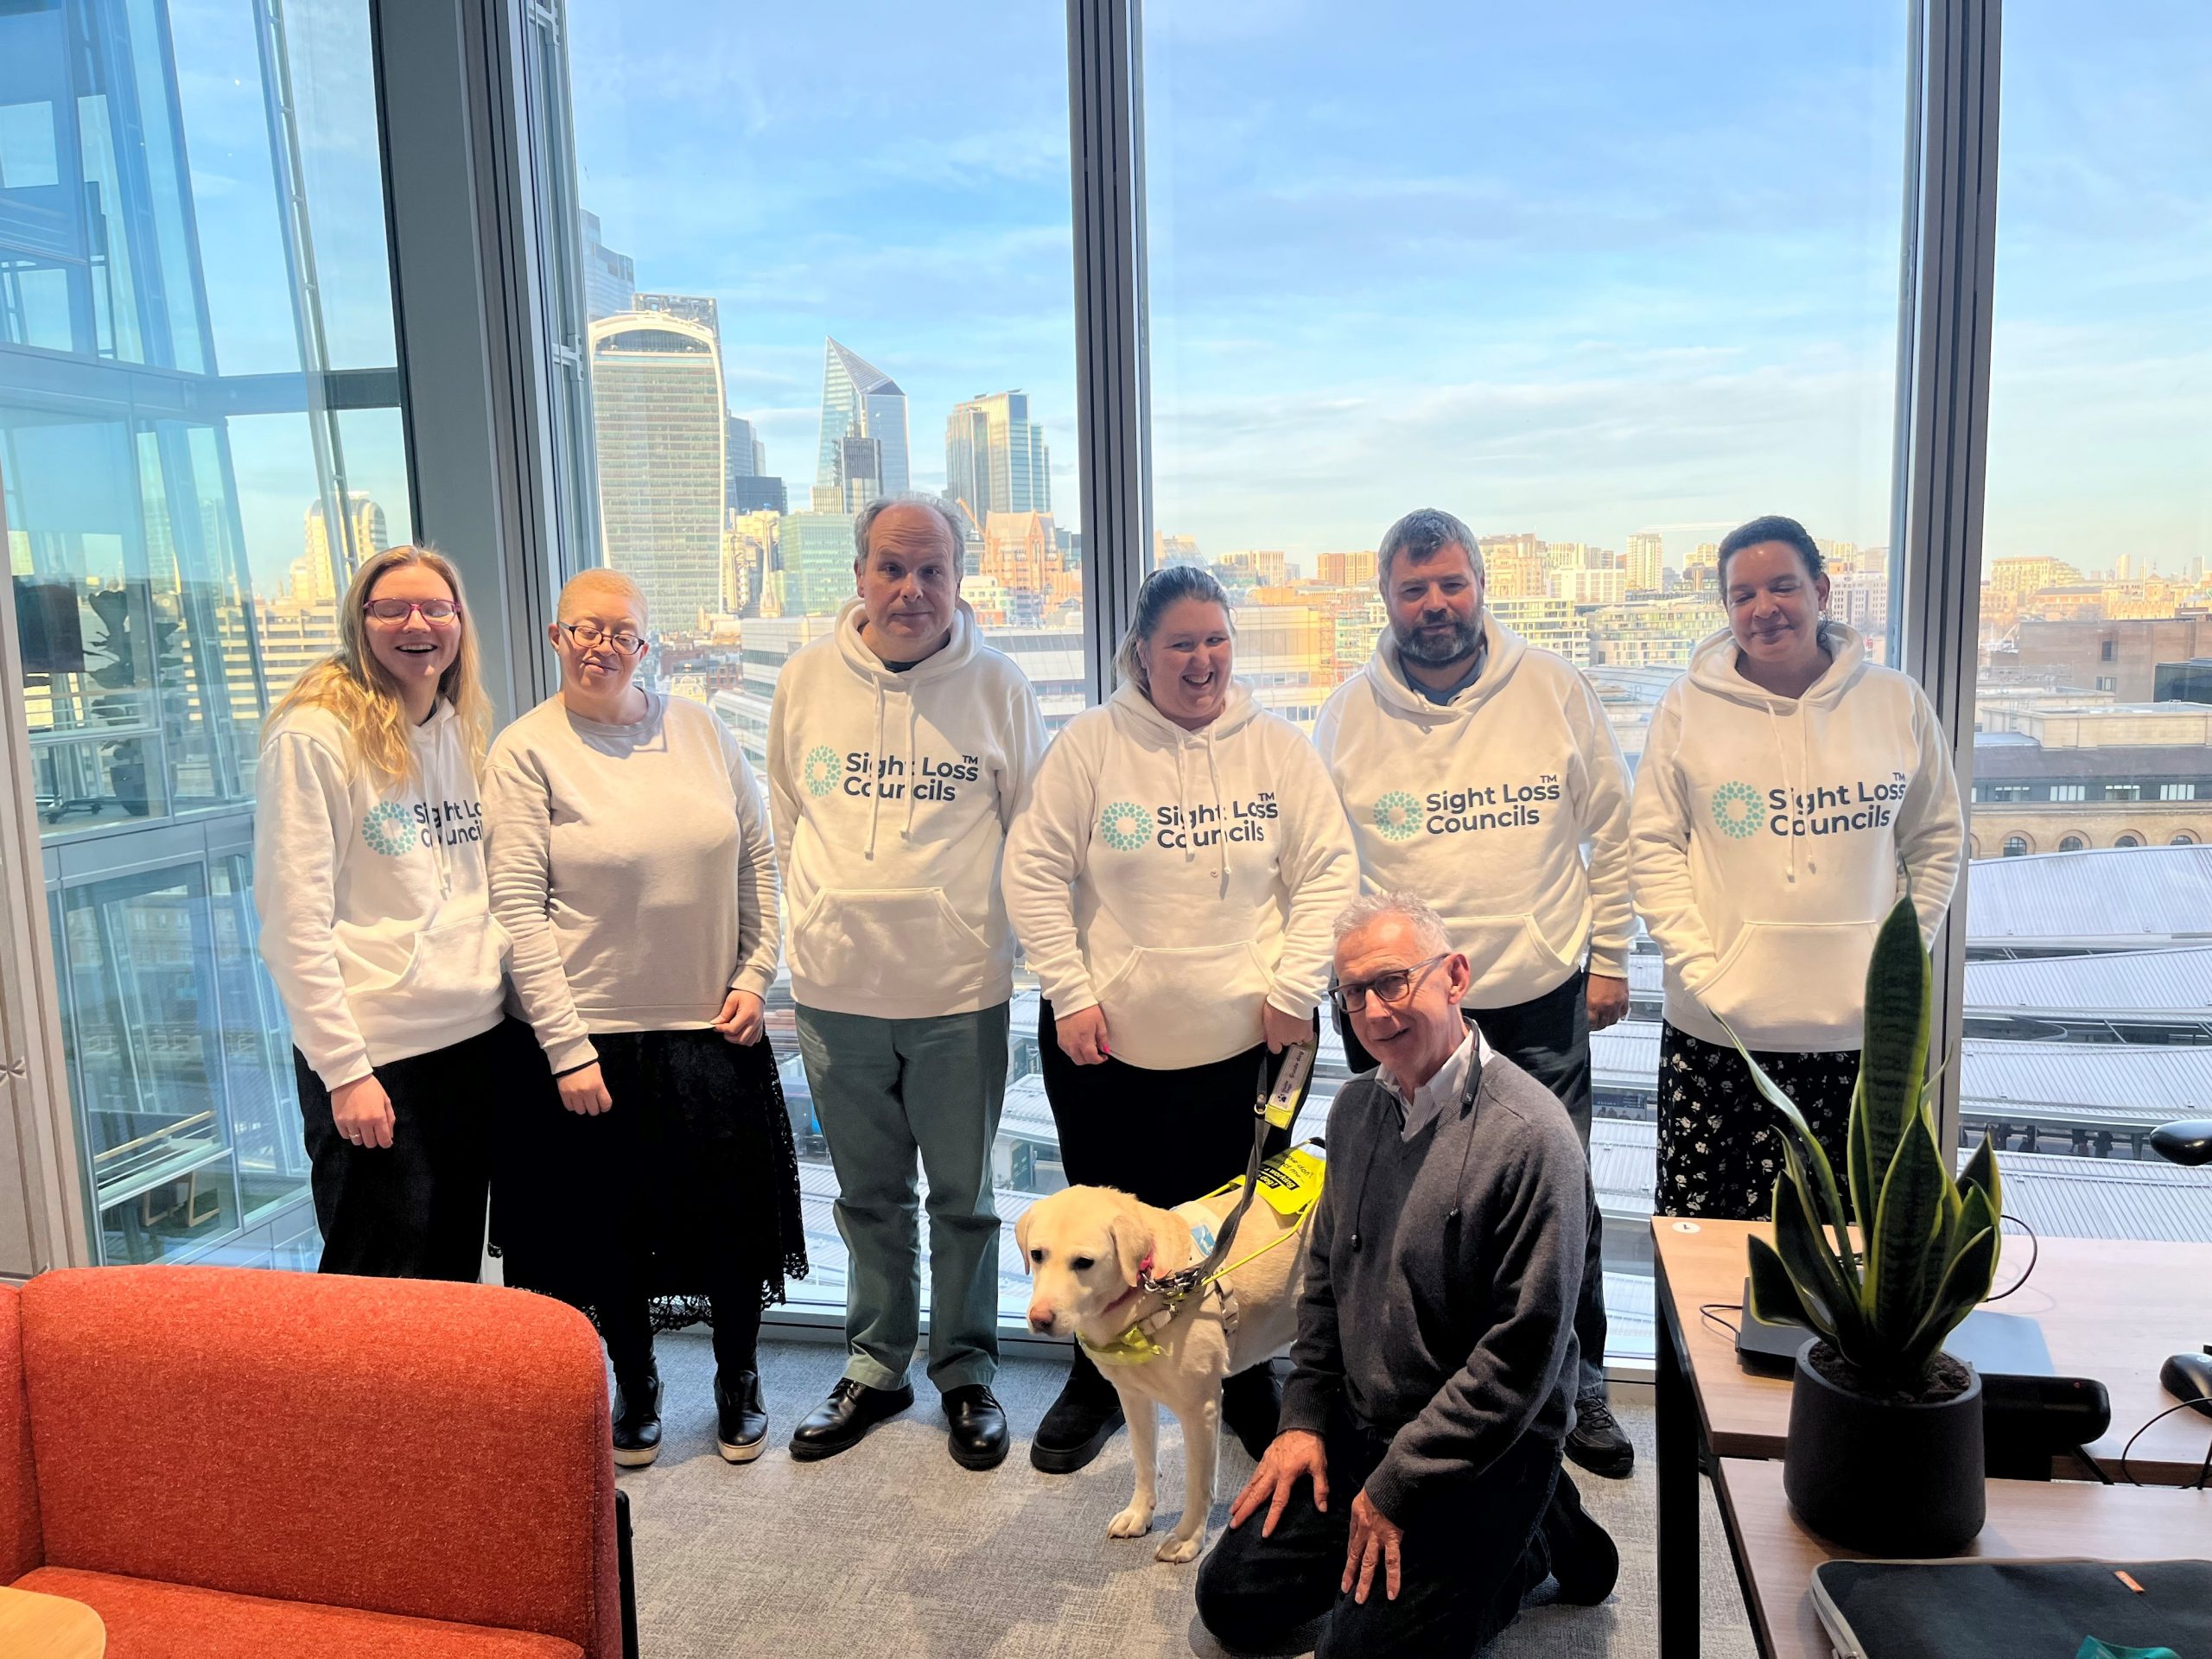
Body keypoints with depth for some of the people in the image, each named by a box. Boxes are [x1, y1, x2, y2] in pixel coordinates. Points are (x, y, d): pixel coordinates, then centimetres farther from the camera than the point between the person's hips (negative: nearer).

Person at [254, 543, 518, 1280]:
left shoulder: (462, 729, 9)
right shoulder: (314, 737, -11)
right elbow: (293, 922, -13)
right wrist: (344, 1069, -15)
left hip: (479, 1034, 6)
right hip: (376, 1053, -6)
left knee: (457, 1272, 17)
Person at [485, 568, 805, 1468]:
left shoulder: (701, 730, 3)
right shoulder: (526, 751, -6)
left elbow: (757, 860, 9)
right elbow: (518, 907, -10)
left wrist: (756, 973, 0)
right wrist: (567, 1047, -13)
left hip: (715, 1026, 3)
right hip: (595, 1036, -2)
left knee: (734, 1220, 11)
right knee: (616, 1229, 12)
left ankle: (739, 1384, 33)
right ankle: (635, 1390, 35)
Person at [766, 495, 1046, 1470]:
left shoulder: (997, 687, -4)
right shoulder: (807, 679, 2)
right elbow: (783, 820, 12)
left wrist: (1001, 932, -1)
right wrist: (817, 924, 9)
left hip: (961, 990, -2)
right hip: (835, 988, 2)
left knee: (963, 1197, 11)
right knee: (868, 1195, 17)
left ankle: (966, 1372, 29)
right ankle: (875, 1364, 34)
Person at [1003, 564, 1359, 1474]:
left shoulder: (1278, 748, 0)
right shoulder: (1092, 743, -4)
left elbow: (1328, 872, 2)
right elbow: (1034, 869, -3)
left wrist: (1294, 988, -5)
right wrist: (1069, 992, -8)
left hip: (1241, 1039, 1)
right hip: (1104, 1039, 0)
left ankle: (1249, 1384, 34)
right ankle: (1095, 1383, 36)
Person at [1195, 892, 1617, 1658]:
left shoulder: (1530, 1135, -22)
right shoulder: (1355, 1107, 2)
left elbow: (1525, 1351, -22)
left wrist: (1398, 1485, -17)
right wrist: (1303, 1417, 5)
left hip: (1484, 1453, -7)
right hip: (1357, 1425, 7)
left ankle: (1532, 1539, 12)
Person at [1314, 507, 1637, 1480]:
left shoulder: (1552, 690, -1)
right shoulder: (1345, 717, 0)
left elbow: (1609, 831, 5)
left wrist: (1608, 955, 3)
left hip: (1541, 997, 0)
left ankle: (1578, 1389, 30)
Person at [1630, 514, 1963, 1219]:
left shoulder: (1896, 702, 5)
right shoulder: (1688, 707, 1)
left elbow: (1935, 842, 11)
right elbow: (1653, 849, 0)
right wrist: (1699, 969, -8)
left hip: (1857, 1031, 1)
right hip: (1715, 1030, -1)